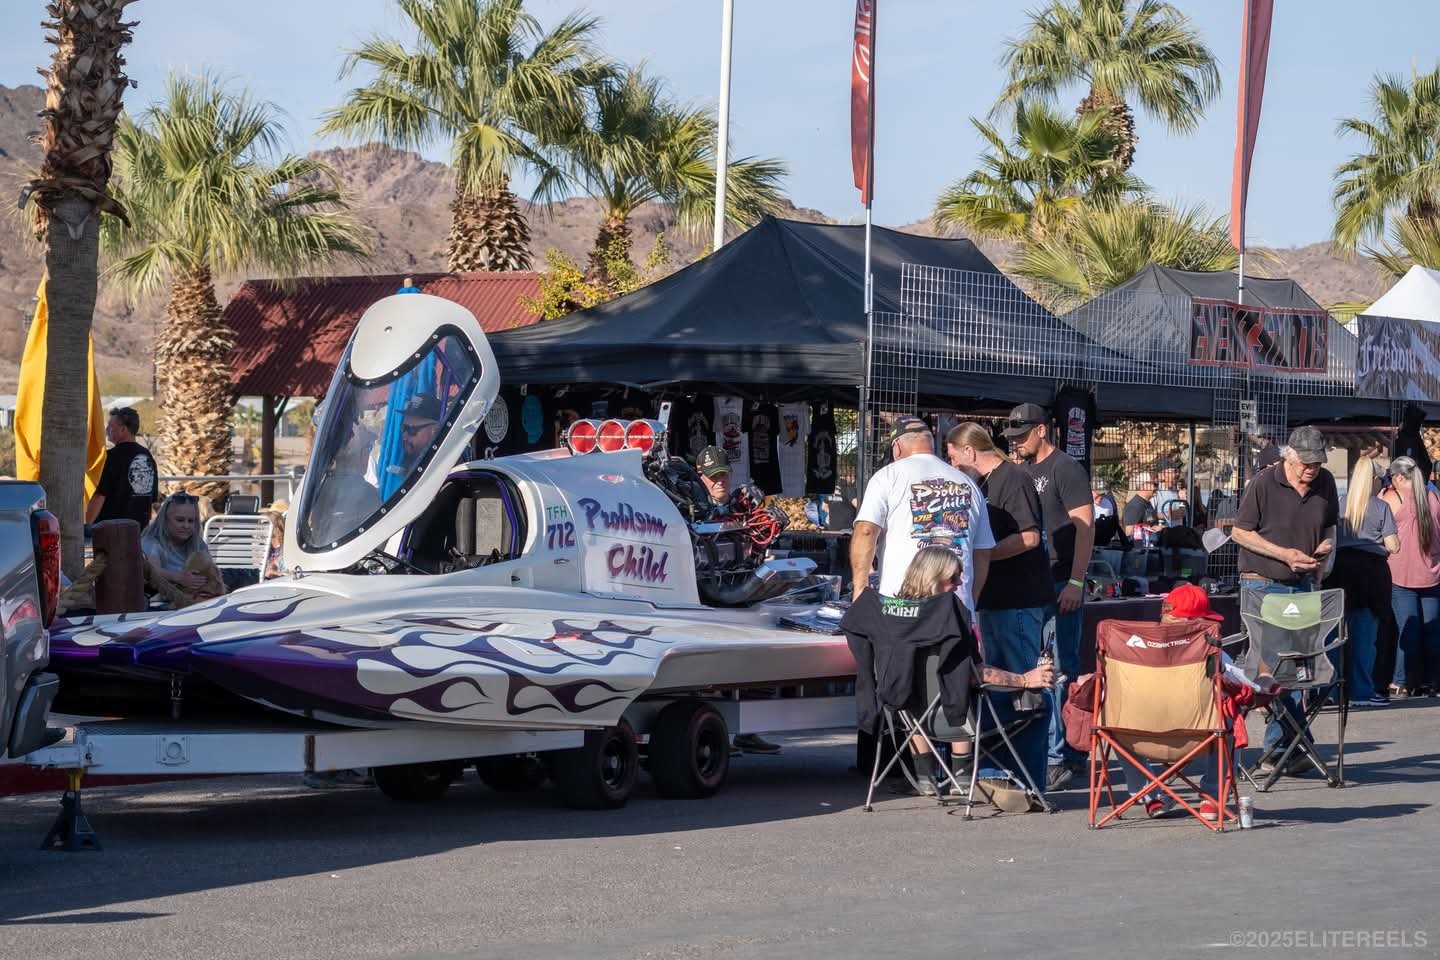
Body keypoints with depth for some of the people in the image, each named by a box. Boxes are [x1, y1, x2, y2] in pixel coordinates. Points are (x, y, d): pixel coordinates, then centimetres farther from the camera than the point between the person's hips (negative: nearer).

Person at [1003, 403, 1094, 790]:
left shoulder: (1065, 469, -6)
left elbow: (1085, 526, -13)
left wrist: (1075, 583, -19)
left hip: (1059, 587, -9)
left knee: (1058, 671, -10)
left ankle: (1059, 757, -11)